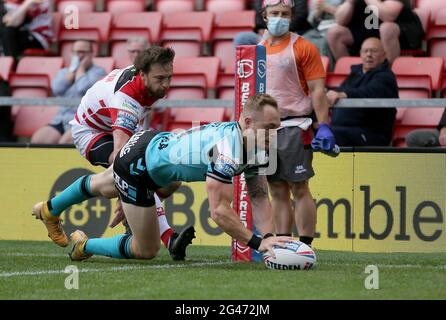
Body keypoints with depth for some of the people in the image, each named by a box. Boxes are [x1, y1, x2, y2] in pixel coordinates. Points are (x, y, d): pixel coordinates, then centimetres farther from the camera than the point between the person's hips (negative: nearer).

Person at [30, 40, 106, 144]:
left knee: (64, 143, -33)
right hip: (61, 119, 6)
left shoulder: (98, 72, 4)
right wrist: (73, 69, 5)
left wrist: (81, 68, 1)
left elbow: (83, 88, -15)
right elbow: (57, 89, 0)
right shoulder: (64, 72, 21)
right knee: (37, 139, -19)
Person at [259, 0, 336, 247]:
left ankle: (305, 246, -6)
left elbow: (318, 90, -8)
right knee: (277, 192, 8)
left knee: (299, 188, -7)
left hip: (294, 127, -6)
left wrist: (324, 127, -16)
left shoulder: (303, 48, -3)